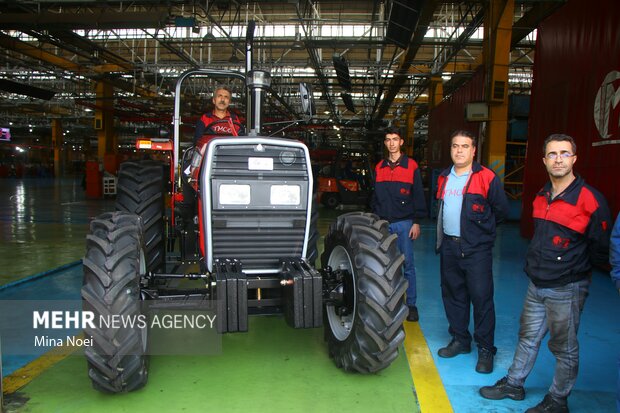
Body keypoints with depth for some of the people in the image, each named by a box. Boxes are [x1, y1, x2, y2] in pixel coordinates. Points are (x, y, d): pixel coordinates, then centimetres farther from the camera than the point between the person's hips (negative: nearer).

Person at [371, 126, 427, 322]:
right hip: (383, 223, 4)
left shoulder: (411, 166, -1)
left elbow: (418, 196, -1)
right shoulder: (379, 168, 11)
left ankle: (411, 304, 10)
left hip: (404, 223, -4)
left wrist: (416, 222, -6)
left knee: (407, 265, 1)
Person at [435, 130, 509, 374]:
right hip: (449, 246, 6)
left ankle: (485, 349, 10)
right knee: (453, 295, 13)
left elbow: (501, 210, -1)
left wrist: (481, 228, 7)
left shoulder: (487, 178, -8)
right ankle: (460, 340, 28)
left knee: (481, 298, -3)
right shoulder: (444, 177, 11)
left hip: (477, 249, -6)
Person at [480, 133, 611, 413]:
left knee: (564, 348, 10)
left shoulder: (589, 199, -16)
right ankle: (513, 385, 34)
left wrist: (575, 265, -1)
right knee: (528, 337, 19)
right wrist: (535, 264, 12)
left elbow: (600, 250, -10)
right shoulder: (542, 196, 5)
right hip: (537, 284, 7)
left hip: (567, 288, -6)